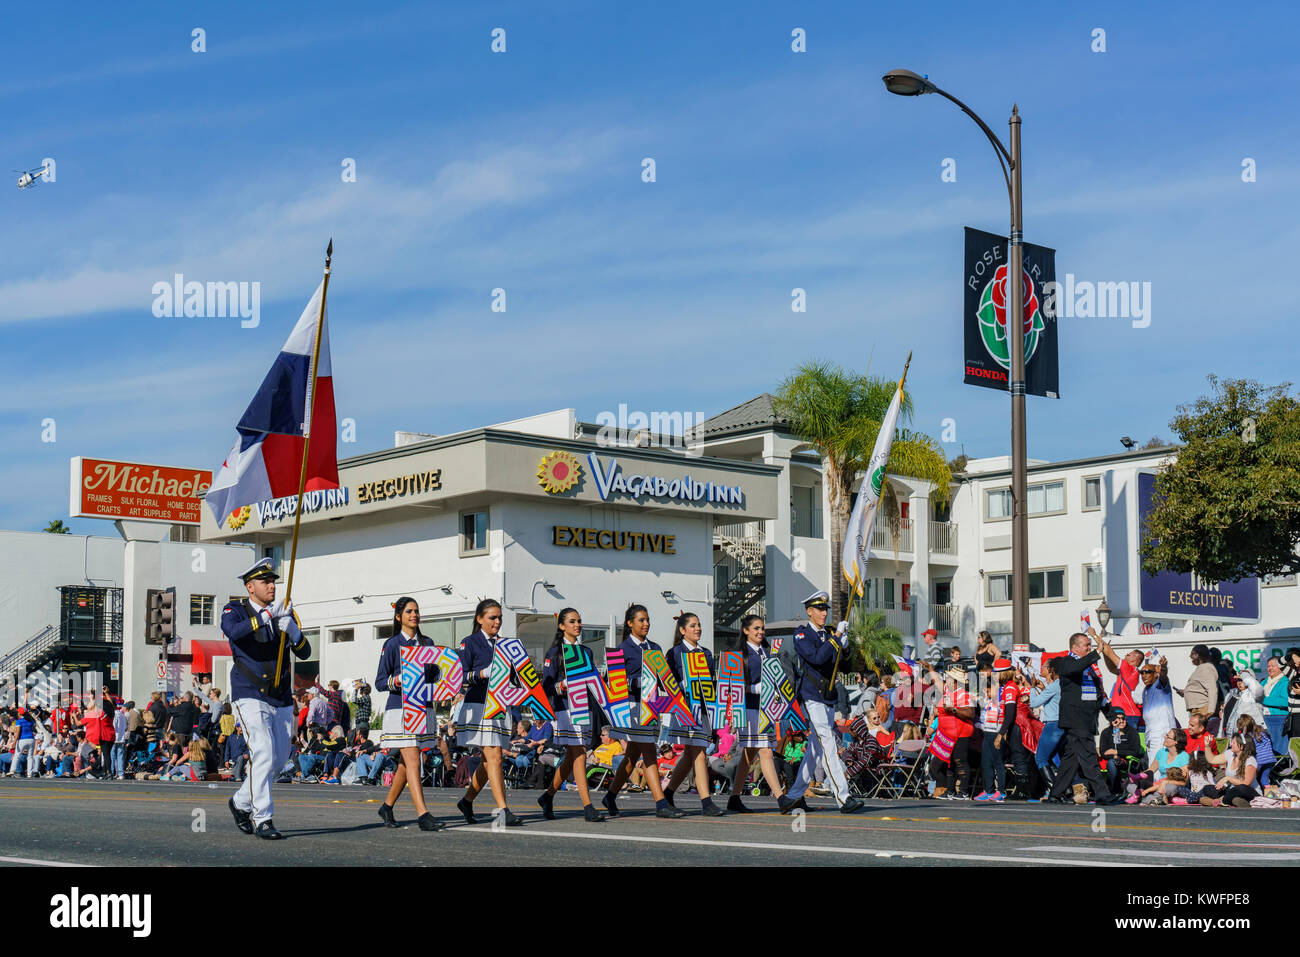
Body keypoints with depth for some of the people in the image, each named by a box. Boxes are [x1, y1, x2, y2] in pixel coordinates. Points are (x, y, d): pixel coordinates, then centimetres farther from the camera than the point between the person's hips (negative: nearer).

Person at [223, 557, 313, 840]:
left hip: (282, 700, 6)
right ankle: (262, 819, -12)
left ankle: (241, 802, 31)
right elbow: (233, 631, -26)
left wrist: (292, 630, -16)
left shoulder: (285, 613, 10)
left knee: (278, 759, 10)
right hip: (251, 697, -6)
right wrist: (267, 616, -33)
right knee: (264, 754, -18)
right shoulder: (235, 611, -2)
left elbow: (305, 653, 3)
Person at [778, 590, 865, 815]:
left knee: (816, 749, 10)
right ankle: (843, 798, -19)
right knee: (828, 747, -14)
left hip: (828, 698, 8)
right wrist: (836, 638, -20)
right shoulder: (801, 634, -6)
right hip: (812, 697, -8)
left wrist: (844, 648, -3)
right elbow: (816, 658, -21)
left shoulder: (828, 635, 15)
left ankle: (793, 797, 18)